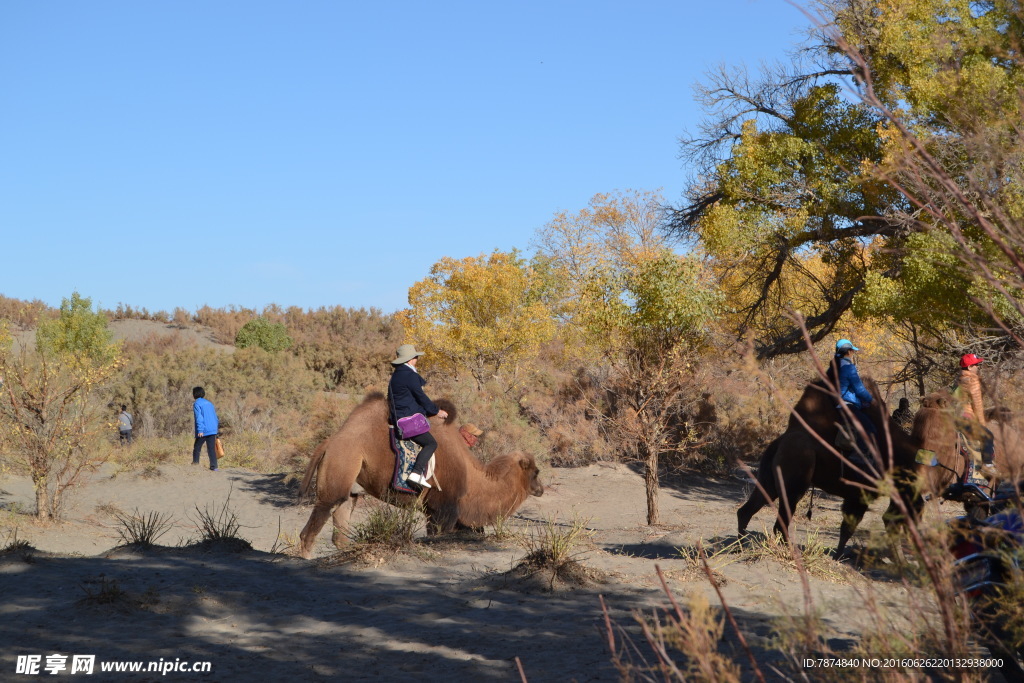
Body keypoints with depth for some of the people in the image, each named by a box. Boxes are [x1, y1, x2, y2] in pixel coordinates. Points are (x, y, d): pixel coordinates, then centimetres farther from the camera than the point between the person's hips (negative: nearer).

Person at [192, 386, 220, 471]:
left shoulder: (196, 404, -4)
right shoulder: (209, 403, 17)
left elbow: (199, 417, -15)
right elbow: (215, 417, 19)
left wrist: (200, 430, -20)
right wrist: (216, 427, 24)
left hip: (203, 431, -5)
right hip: (213, 430, 5)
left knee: (197, 448, 11)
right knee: (211, 449, 2)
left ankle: (195, 463, 9)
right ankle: (214, 466, -6)